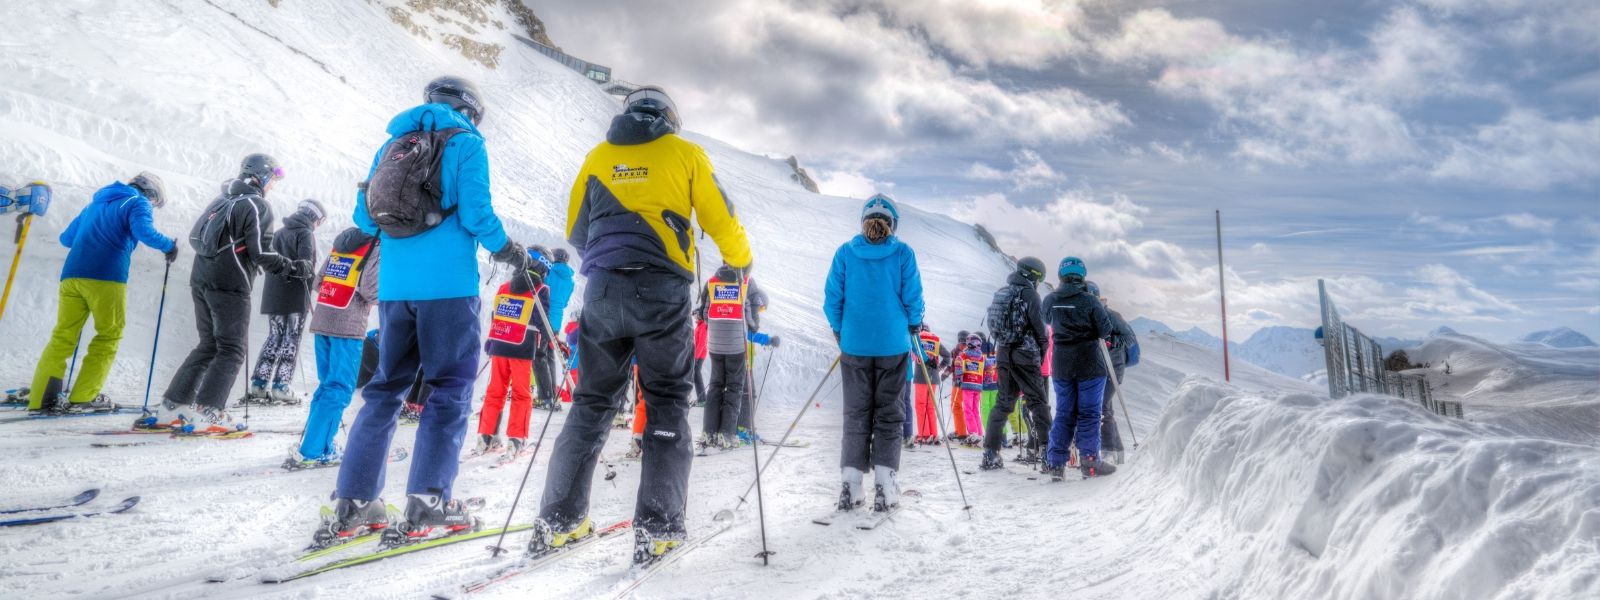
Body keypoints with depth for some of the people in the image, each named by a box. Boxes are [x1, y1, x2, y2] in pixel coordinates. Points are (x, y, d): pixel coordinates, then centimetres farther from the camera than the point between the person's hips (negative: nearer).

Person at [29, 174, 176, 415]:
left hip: (71, 274, 6)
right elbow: (144, 232, -13)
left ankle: (40, 399, 2)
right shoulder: (138, 203, 8)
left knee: (63, 337, 7)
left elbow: (66, 238, 34)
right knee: (108, 336, 4)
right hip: (106, 277, -6)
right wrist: (169, 245, 3)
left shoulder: (96, 203, 29)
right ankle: (82, 398, 1)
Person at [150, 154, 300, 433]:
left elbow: (194, 237, 21)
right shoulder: (258, 205, -7)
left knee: (209, 345, 16)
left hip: (201, 281, 8)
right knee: (232, 351, -3)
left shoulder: (221, 201, 17)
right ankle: (207, 413, -11)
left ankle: (172, 406, 15)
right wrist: (294, 267, -6)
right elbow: (261, 253, -15)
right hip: (230, 285, -8)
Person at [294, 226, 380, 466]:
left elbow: (319, 283, 16)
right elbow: (371, 290, -16)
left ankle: (316, 443, 20)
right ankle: (313, 450, -5)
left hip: (321, 321, 8)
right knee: (339, 390, -3)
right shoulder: (377, 249, -5)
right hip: (348, 327, -7)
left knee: (327, 385, 17)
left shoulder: (340, 243, 17)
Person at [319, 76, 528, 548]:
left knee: (386, 388, 13)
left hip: (395, 287, 6)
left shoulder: (393, 143, 17)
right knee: (450, 390, 0)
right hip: (448, 284, -5)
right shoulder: (465, 142, 1)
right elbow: (476, 214, -10)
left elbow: (363, 217, 15)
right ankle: (427, 505, -5)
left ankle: (352, 504, 12)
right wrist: (509, 251, 7)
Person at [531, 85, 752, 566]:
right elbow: (720, 219, 7)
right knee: (667, 403, 6)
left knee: (592, 402, 12)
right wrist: (741, 261, 26)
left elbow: (575, 230, 21)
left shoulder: (598, 156, 16)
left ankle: (559, 520, 13)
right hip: (661, 291, -3)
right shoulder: (684, 153, 8)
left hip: (603, 290, 3)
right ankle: (657, 528, 0)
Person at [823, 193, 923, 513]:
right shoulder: (903, 253, -5)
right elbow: (913, 298, -4)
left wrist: (841, 331, 14)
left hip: (854, 346, 1)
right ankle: (884, 487, 5)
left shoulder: (845, 253, -1)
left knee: (856, 414, 10)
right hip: (893, 346, -1)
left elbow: (832, 299, -1)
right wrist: (914, 327, 14)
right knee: (888, 414, 8)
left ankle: (850, 487, 6)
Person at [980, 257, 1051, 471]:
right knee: (1037, 401, 1)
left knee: (1003, 401, 9)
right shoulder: (1029, 294, -7)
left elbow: (993, 325, 15)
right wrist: (1043, 350, 5)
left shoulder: (1001, 293, 13)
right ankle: (1045, 447, -1)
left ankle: (990, 454, 4)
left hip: (1002, 353, 6)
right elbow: (1038, 326, -9)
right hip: (1024, 355, -6)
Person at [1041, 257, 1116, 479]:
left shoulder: (1050, 300, 0)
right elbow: (1106, 329, -8)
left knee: (1063, 413, 11)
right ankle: (1090, 461, 5)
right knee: (1089, 413, 4)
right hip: (1089, 364, -4)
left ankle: (1055, 461, 9)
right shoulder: (1089, 301, -13)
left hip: (1062, 365, 4)